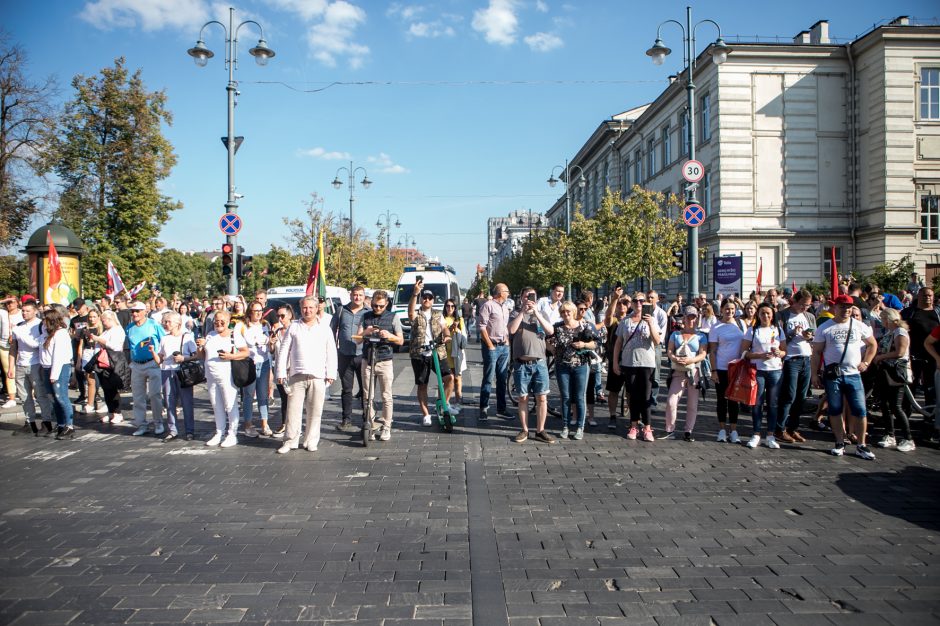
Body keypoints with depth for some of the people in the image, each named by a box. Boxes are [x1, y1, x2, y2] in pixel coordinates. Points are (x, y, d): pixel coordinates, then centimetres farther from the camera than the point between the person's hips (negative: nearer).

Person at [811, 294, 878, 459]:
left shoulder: (859, 326, 6)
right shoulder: (825, 328, 0)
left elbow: (872, 344, 17)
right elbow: (816, 353, 1)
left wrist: (866, 362, 4)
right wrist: (815, 374, -4)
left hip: (854, 375, 1)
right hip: (832, 375, -1)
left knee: (860, 411, -1)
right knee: (835, 410, 6)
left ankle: (861, 446, 9)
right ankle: (840, 443, 17)